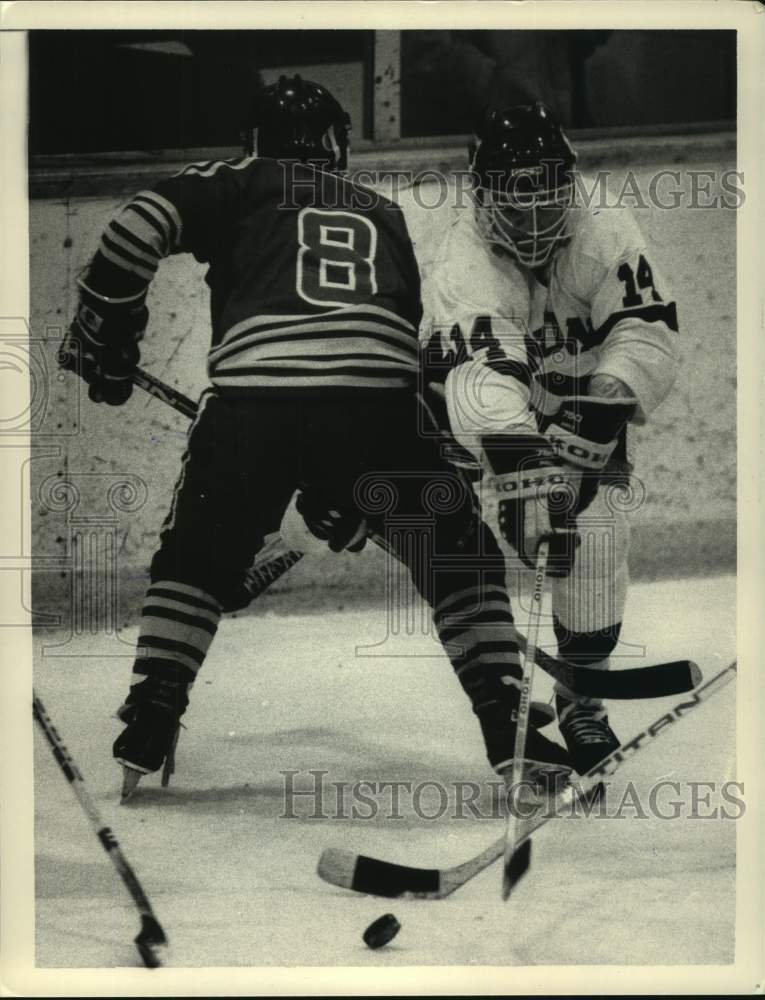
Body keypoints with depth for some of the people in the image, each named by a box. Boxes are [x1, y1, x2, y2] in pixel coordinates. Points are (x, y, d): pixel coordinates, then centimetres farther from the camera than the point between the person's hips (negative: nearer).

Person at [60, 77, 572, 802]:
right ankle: (507, 731, 13)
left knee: (195, 562, 21)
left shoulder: (238, 183, 22)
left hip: (252, 393, -1)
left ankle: (145, 735, 16)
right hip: (378, 398, 1)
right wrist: (348, 485, 37)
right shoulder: (383, 213, 32)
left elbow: (139, 226, 5)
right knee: (459, 555, 19)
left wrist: (104, 333, 18)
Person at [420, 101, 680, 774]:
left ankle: (581, 696, 0)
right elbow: (483, 378, -44)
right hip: (495, 425, 0)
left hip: (584, 422, 0)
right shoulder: (465, 270, -30)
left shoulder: (605, 239, -20)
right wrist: (523, 472, -58)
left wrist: (595, 415, -42)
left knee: (596, 539, -15)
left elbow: (647, 336, -27)